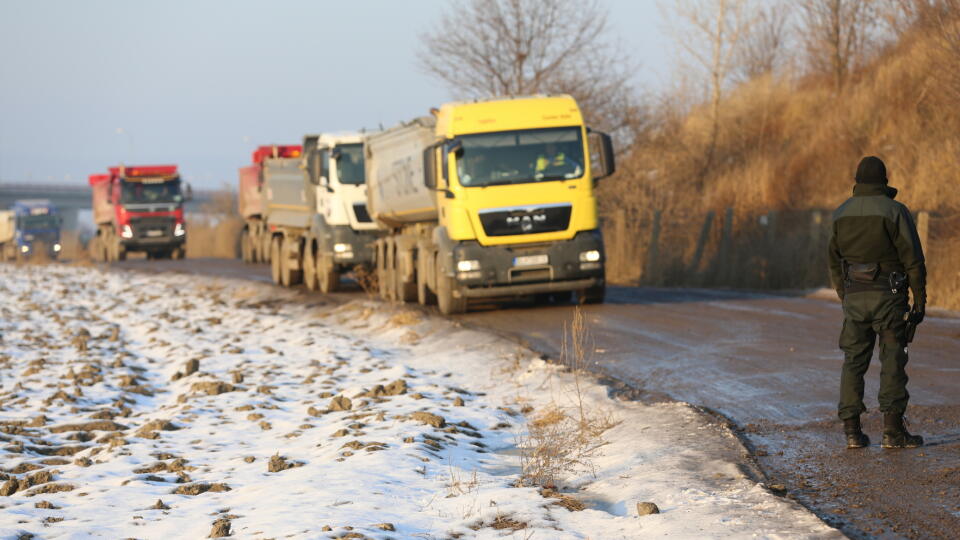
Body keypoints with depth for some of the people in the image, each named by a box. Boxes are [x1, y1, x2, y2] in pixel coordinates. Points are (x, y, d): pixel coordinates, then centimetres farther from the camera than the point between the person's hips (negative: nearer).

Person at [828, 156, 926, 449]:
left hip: (854, 296, 4)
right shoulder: (894, 211, -7)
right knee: (892, 362, -1)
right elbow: (913, 260, -9)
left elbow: (835, 263, 14)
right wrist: (920, 301, -2)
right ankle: (893, 431, -5)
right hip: (888, 296, -4)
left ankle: (852, 431, 4)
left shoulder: (841, 214, 7)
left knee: (854, 362, 8)